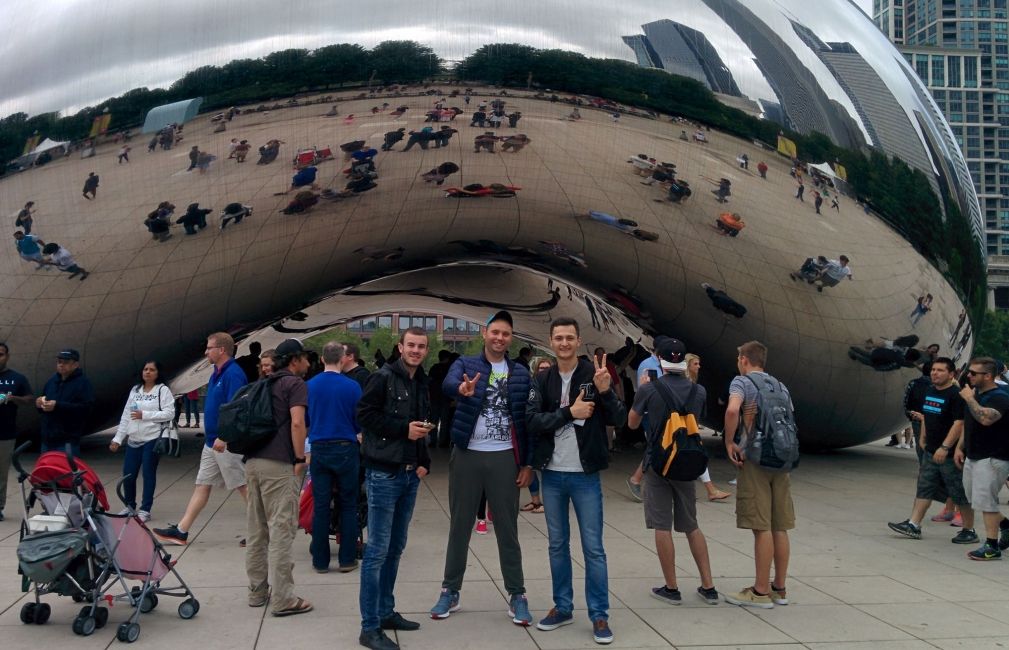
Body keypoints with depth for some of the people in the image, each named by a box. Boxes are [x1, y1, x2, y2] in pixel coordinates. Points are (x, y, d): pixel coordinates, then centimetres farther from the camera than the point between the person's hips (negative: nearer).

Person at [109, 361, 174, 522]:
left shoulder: (163, 390, -3)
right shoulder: (135, 390, 14)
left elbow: (170, 413, -13)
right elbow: (125, 416, 14)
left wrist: (145, 415, -15)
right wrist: (117, 438, 10)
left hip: (152, 439, -5)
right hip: (133, 440, 5)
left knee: (148, 474, -1)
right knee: (128, 475, 7)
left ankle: (145, 510, 8)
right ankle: (130, 507, 25)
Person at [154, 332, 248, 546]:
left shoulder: (233, 374, -17)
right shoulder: (217, 374, 15)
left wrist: (223, 438, -26)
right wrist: (212, 438, 21)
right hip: (212, 442, 10)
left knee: (243, 486, -3)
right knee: (202, 485, 11)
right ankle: (181, 531, 15)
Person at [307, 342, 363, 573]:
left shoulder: (310, 385, -2)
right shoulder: (352, 386, -10)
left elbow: (304, 419, 9)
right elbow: (360, 421, -3)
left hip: (319, 449, 2)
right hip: (345, 449, -2)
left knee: (321, 506, 8)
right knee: (348, 505, 8)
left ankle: (320, 561, 13)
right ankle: (347, 559, 11)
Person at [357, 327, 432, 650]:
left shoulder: (422, 383, 13)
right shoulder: (383, 377, -9)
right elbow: (364, 414, -15)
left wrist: (424, 462, 11)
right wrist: (404, 428, -17)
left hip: (410, 475, 7)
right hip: (384, 474, -7)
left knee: (396, 547, 14)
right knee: (378, 550, -5)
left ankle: (386, 612, 25)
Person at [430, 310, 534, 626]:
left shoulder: (521, 373, 4)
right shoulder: (465, 364, 0)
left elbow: (527, 419, 5)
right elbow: (448, 384, -24)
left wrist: (528, 463, 0)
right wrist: (461, 389, -48)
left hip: (504, 458, 1)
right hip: (467, 456, 0)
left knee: (507, 528, 7)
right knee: (459, 526, 9)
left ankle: (517, 595, 16)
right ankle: (450, 591, 21)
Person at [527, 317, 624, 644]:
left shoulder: (594, 373, -4)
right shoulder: (543, 380, 3)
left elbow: (619, 419, -9)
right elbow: (532, 422, -8)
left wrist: (606, 390, -26)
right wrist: (569, 412, -19)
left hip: (585, 475, -3)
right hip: (552, 475, 3)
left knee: (593, 548, 2)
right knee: (558, 545, 13)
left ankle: (599, 615, 12)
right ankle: (562, 607, 26)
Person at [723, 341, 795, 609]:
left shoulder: (742, 382, -4)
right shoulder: (780, 386, 17)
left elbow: (732, 410, -24)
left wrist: (729, 442, -13)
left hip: (754, 459, -7)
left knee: (761, 527, -4)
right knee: (779, 527, 11)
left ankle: (761, 591, 3)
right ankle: (779, 588, 19)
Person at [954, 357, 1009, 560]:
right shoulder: (975, 393, 12)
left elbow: (985, 419, -36)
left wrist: (969, 399, -24)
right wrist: (959, 447, 15)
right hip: (973, 456, 9)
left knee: (984, 500, -7)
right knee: (974, 498, 16)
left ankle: (992, 546, 2)